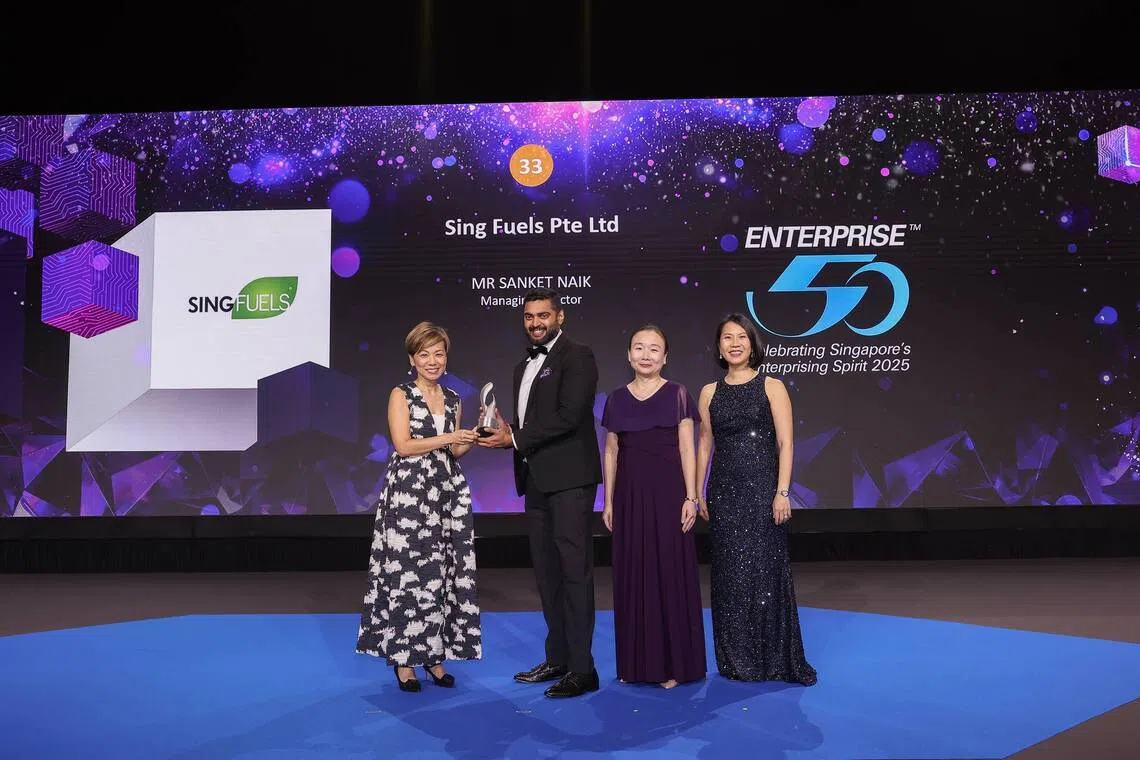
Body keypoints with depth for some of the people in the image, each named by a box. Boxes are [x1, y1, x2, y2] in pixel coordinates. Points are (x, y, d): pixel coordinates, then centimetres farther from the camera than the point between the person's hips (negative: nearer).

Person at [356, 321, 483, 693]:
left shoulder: (453, 400, 14)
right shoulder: (401, 395, -1)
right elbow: (403, 445, -11)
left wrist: (474, 437, 1)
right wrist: (448, 438, -14)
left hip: (448, 493, 5)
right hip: (409, 494, -5)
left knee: (444, 574, 5)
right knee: (409, 574, -3)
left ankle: (434, 655, 16)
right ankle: (404, 658, 8)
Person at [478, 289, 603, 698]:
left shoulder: (576, 356, -6)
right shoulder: (524, 366, 20)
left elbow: (569, 415, -18)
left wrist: (515, 438, -14)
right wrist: (503, 431, 1)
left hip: (569, 479, -8)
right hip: (536, 480, 9)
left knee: (574, 571, -6)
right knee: (547, 572, 12)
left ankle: (582, 669, -2)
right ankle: (557, 658, 22)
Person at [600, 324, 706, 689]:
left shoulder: (677, 394, 0)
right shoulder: (617, 399, 7)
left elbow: (687, 448, -3)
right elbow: (611, 452, 10)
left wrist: (691, 497, -8)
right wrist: (608, 501, 6)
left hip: (667, 490, -3)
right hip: (629, 492, 3)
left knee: (670, 572, 1)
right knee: (632, 574, 7)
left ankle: (673, 663, 13)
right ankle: (636, 662, 19)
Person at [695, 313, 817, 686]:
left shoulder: (771, 387, 0)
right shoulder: (710, 392, 8)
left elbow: (785, 444, -5)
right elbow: (705, 445, 10)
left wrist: (782, 492, -12)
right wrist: (698, 493, 6)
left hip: (762, 490, -3)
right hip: (724, 492, 3)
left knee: (766, 570, -1)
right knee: (729, 575, 6)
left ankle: (776, 659, 13)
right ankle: (737, 660, 19)